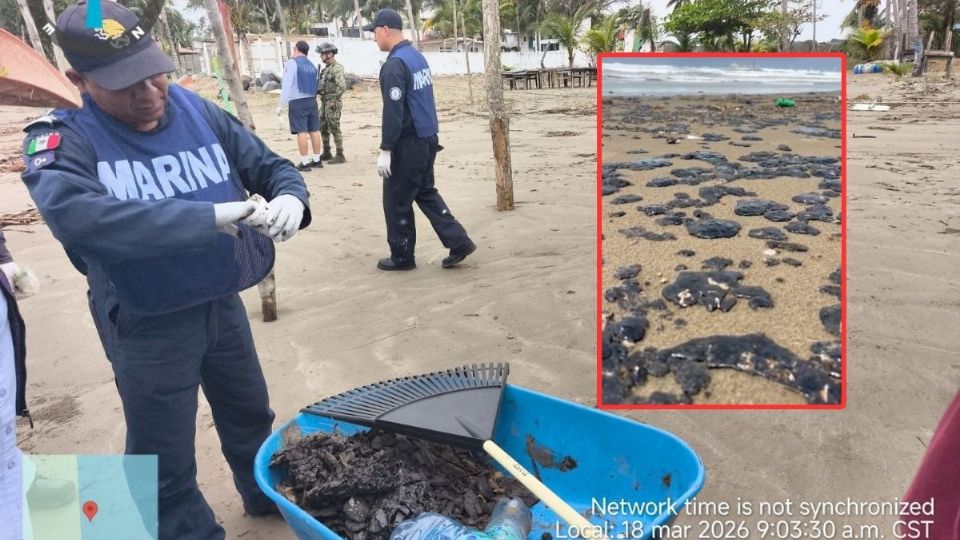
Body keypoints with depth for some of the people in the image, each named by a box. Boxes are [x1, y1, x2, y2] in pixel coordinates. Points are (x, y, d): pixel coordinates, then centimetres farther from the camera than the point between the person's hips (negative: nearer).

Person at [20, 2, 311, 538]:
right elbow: (79, 216, -37)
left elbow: (270, 164, 0)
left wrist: (290, 197, -25)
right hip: (148, 327, -4)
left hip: (223, 303, 5)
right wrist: (211, 217, -43)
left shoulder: (199, 111, -5)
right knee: (164, 461, 11)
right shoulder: (62, 141, -17)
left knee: (250, 413, 25)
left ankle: (269, 497, 53)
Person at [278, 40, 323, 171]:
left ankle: (304, 162, -5)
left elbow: (287, 85, -12)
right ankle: (317, 160, 15)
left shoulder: (292, 63, -6)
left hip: (297, 102, -6)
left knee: (301, 132, -5)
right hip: (312, 101, 6)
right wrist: (312, 99, 16)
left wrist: (281, 104, -11)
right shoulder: (312, 65, 14)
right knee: (314, 130, 9)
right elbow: (315, 86, 12)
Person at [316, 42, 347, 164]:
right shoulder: (327, 68, 15)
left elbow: (342, 86, -23)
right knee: (323, 127, 14)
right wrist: (318, 90, 10)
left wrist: (334, 101, -22)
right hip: (325, 102, 10)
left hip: (333, 103, -10)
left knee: (334, 129, -6)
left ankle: (340, 155, 0)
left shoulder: (337, 68, -14)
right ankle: (326, 153, 23)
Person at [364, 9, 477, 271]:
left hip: (408, 145, -9)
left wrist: (385, 150, -18)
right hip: (428, 139, 9)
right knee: (426, 193, 18)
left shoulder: (394, 65, -16)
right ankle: (459, 242, 13)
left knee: (396, 201, 4)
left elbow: (393, 112, -22)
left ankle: (402, 257, 15)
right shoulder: (419, 57, 12)